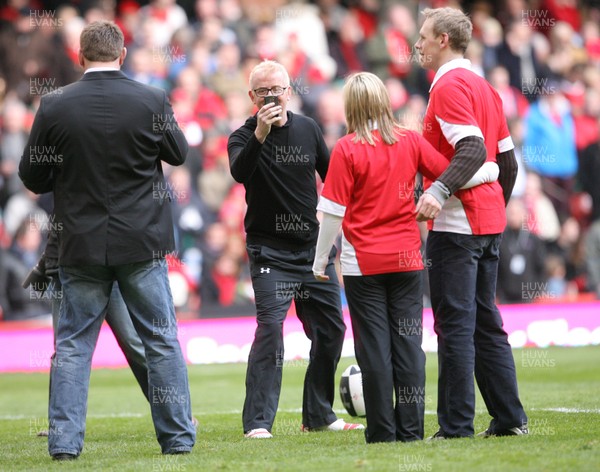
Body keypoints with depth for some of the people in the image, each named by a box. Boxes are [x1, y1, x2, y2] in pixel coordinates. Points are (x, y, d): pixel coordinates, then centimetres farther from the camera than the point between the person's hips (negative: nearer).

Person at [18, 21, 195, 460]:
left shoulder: (55, 106, -8)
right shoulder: (152, 101, -9)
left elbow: (32, 176, 0)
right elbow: (178, 153, 8)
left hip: (82, 243, 0)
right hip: (141, 242, 0)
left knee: (73, 344, 8)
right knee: (162, 340, 9)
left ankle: (64, 440, 3)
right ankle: (178, 437, 12)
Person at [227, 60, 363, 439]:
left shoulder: (307, 129, 6)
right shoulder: (244, 137, -7)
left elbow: (330, 175, 19)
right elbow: (239, 172, -29)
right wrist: (259, 135, -42)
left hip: (314, 248, 6)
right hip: (271, 251, -5)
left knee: (330, 329, 10)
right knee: (270, 327, -18)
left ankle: (319, 415, 23)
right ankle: (258, 422, -19)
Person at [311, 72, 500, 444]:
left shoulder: (347, 150, -9)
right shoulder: (410, 141, 0)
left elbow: (333, 211, -8)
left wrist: (320, 260, 2)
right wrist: (489, 171, 23)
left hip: (363, 262, -3)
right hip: (407, 258, 3)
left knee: (374, 347, 1)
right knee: (408, 343, 6)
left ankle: (382, 432, 2)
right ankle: (411, 430, 6)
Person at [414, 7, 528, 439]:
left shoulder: (449, 86, -11)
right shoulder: (483, 87, 17)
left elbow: (472, 148, -24)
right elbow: (508, 160, 19)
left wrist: (439, 191, -34)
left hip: (456, 224, -9)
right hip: (488, 223, 9)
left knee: (455, 325, -8)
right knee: (486, 323, 13)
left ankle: (457, 426, -9)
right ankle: (510, 418, 12)